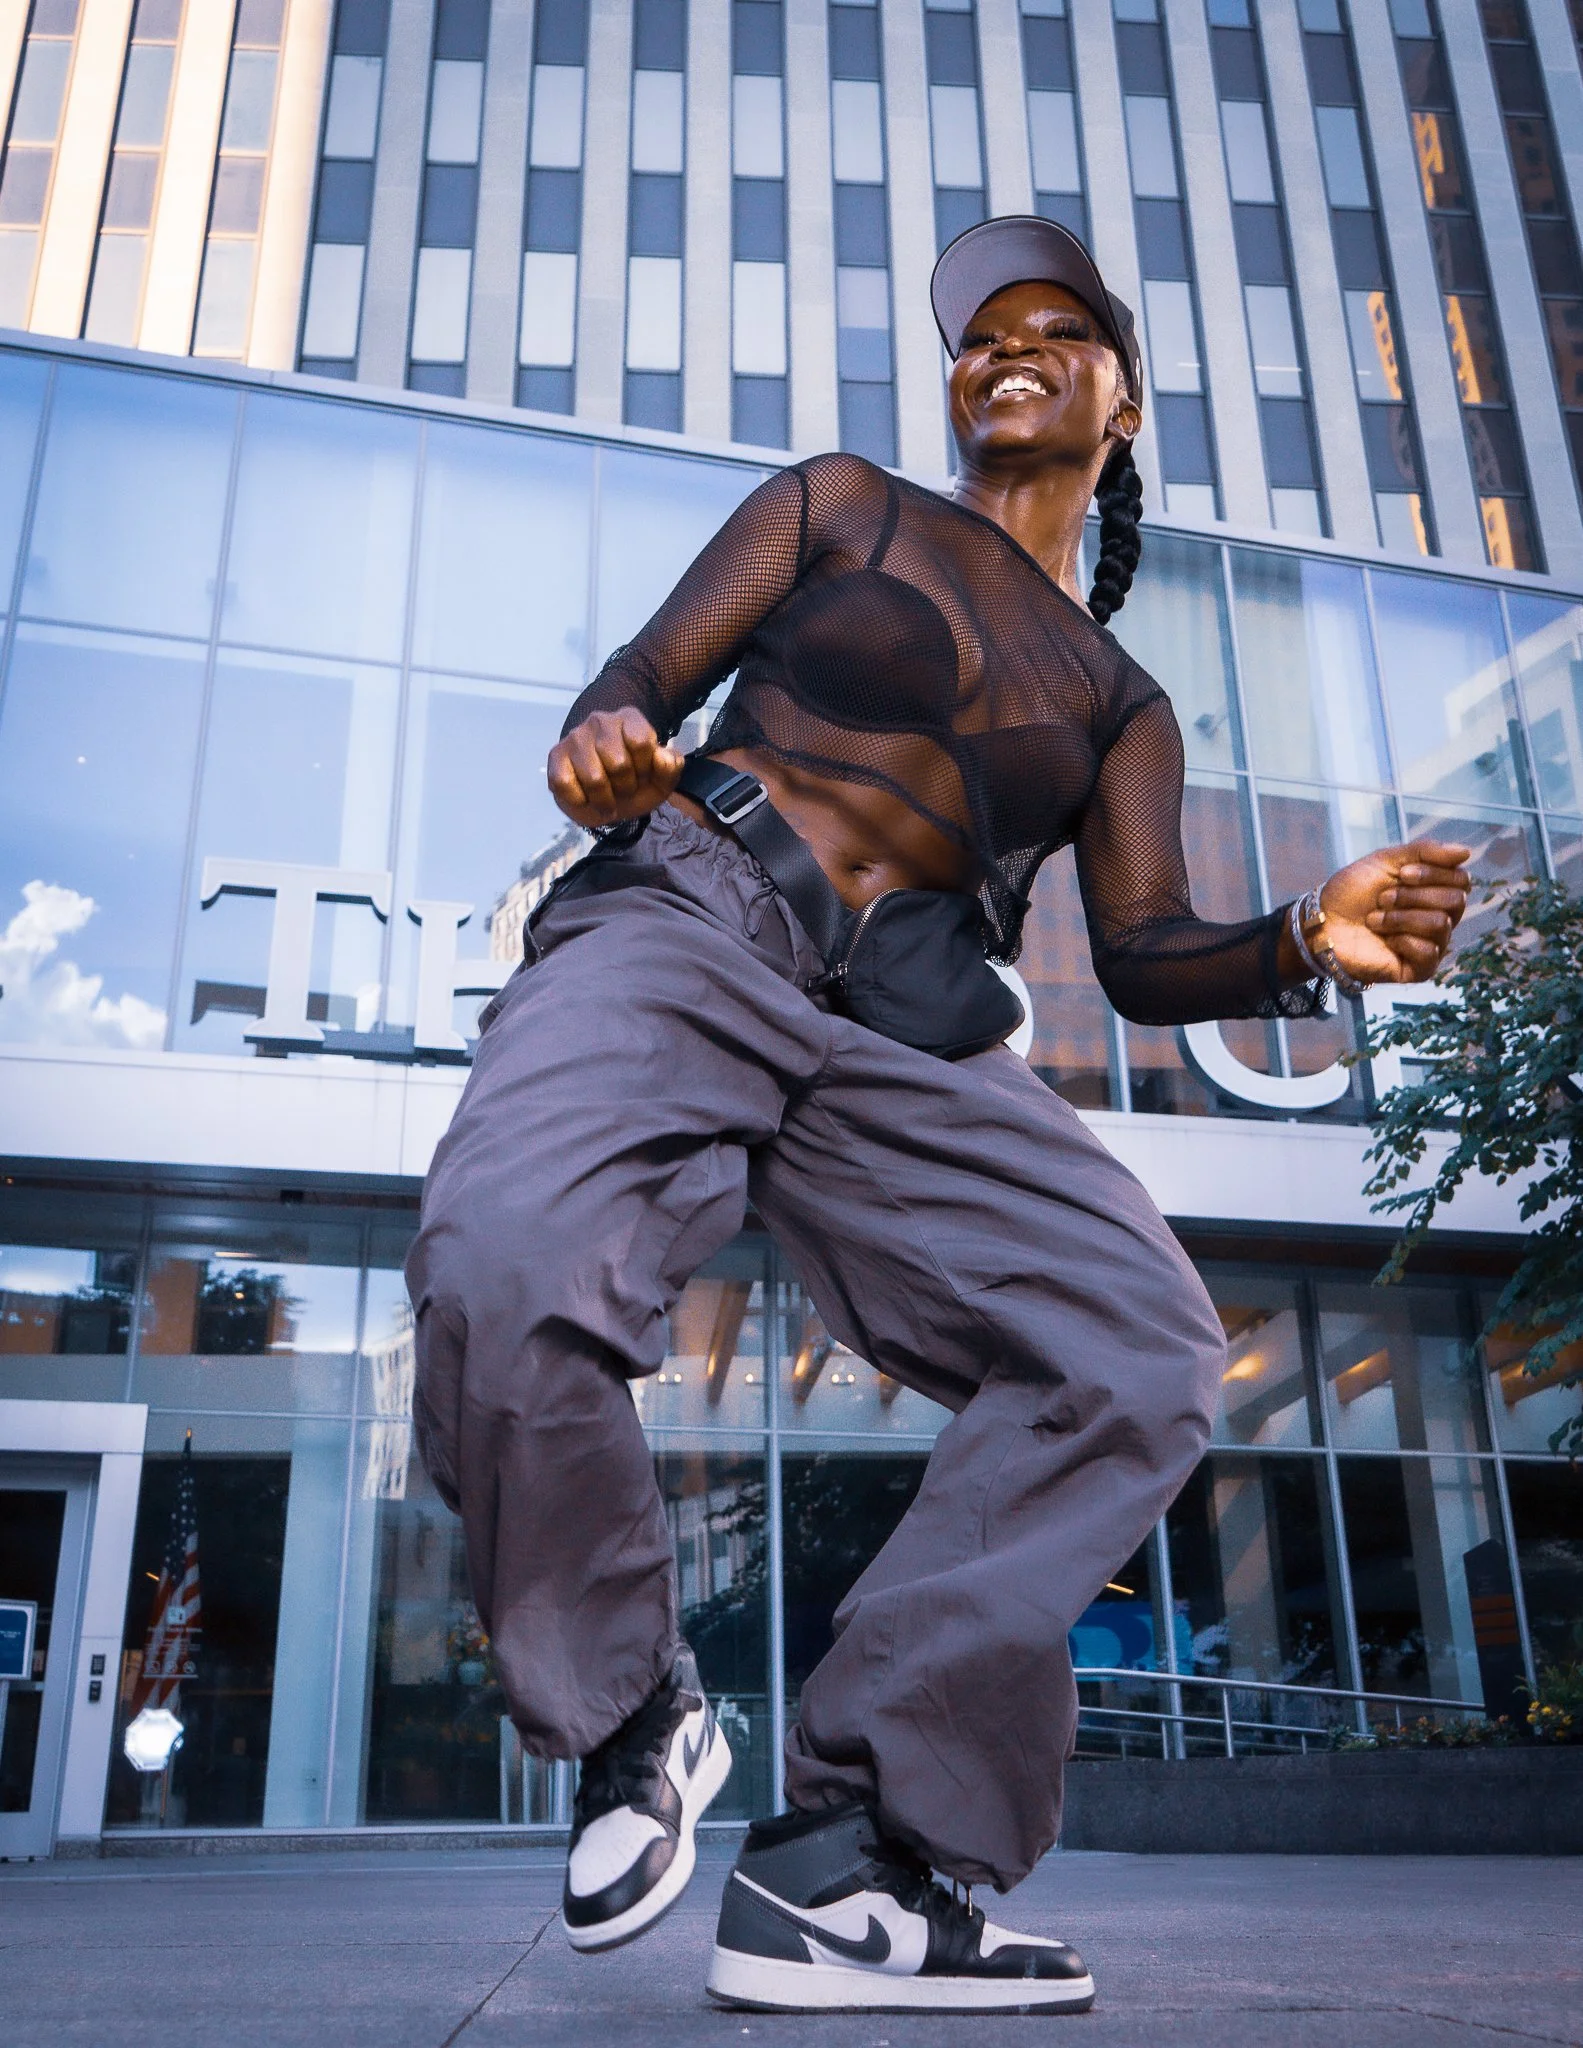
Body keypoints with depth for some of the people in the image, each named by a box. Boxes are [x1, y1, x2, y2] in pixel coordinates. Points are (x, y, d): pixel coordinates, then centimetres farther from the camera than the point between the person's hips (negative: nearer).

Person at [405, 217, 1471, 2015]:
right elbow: (639, 681, 11)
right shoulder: (841, 508, 20)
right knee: (504, 1275, -33)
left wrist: (1306, 942, -10)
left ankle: (836, 1862, -14)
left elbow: (1145, 955, 12)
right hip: (686, 930, -2)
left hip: (899, 1031, 3)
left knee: (1142, 1343, -22)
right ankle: (629, 1721, -4)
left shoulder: (1121, 705, 25)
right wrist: (600, 743, -15)